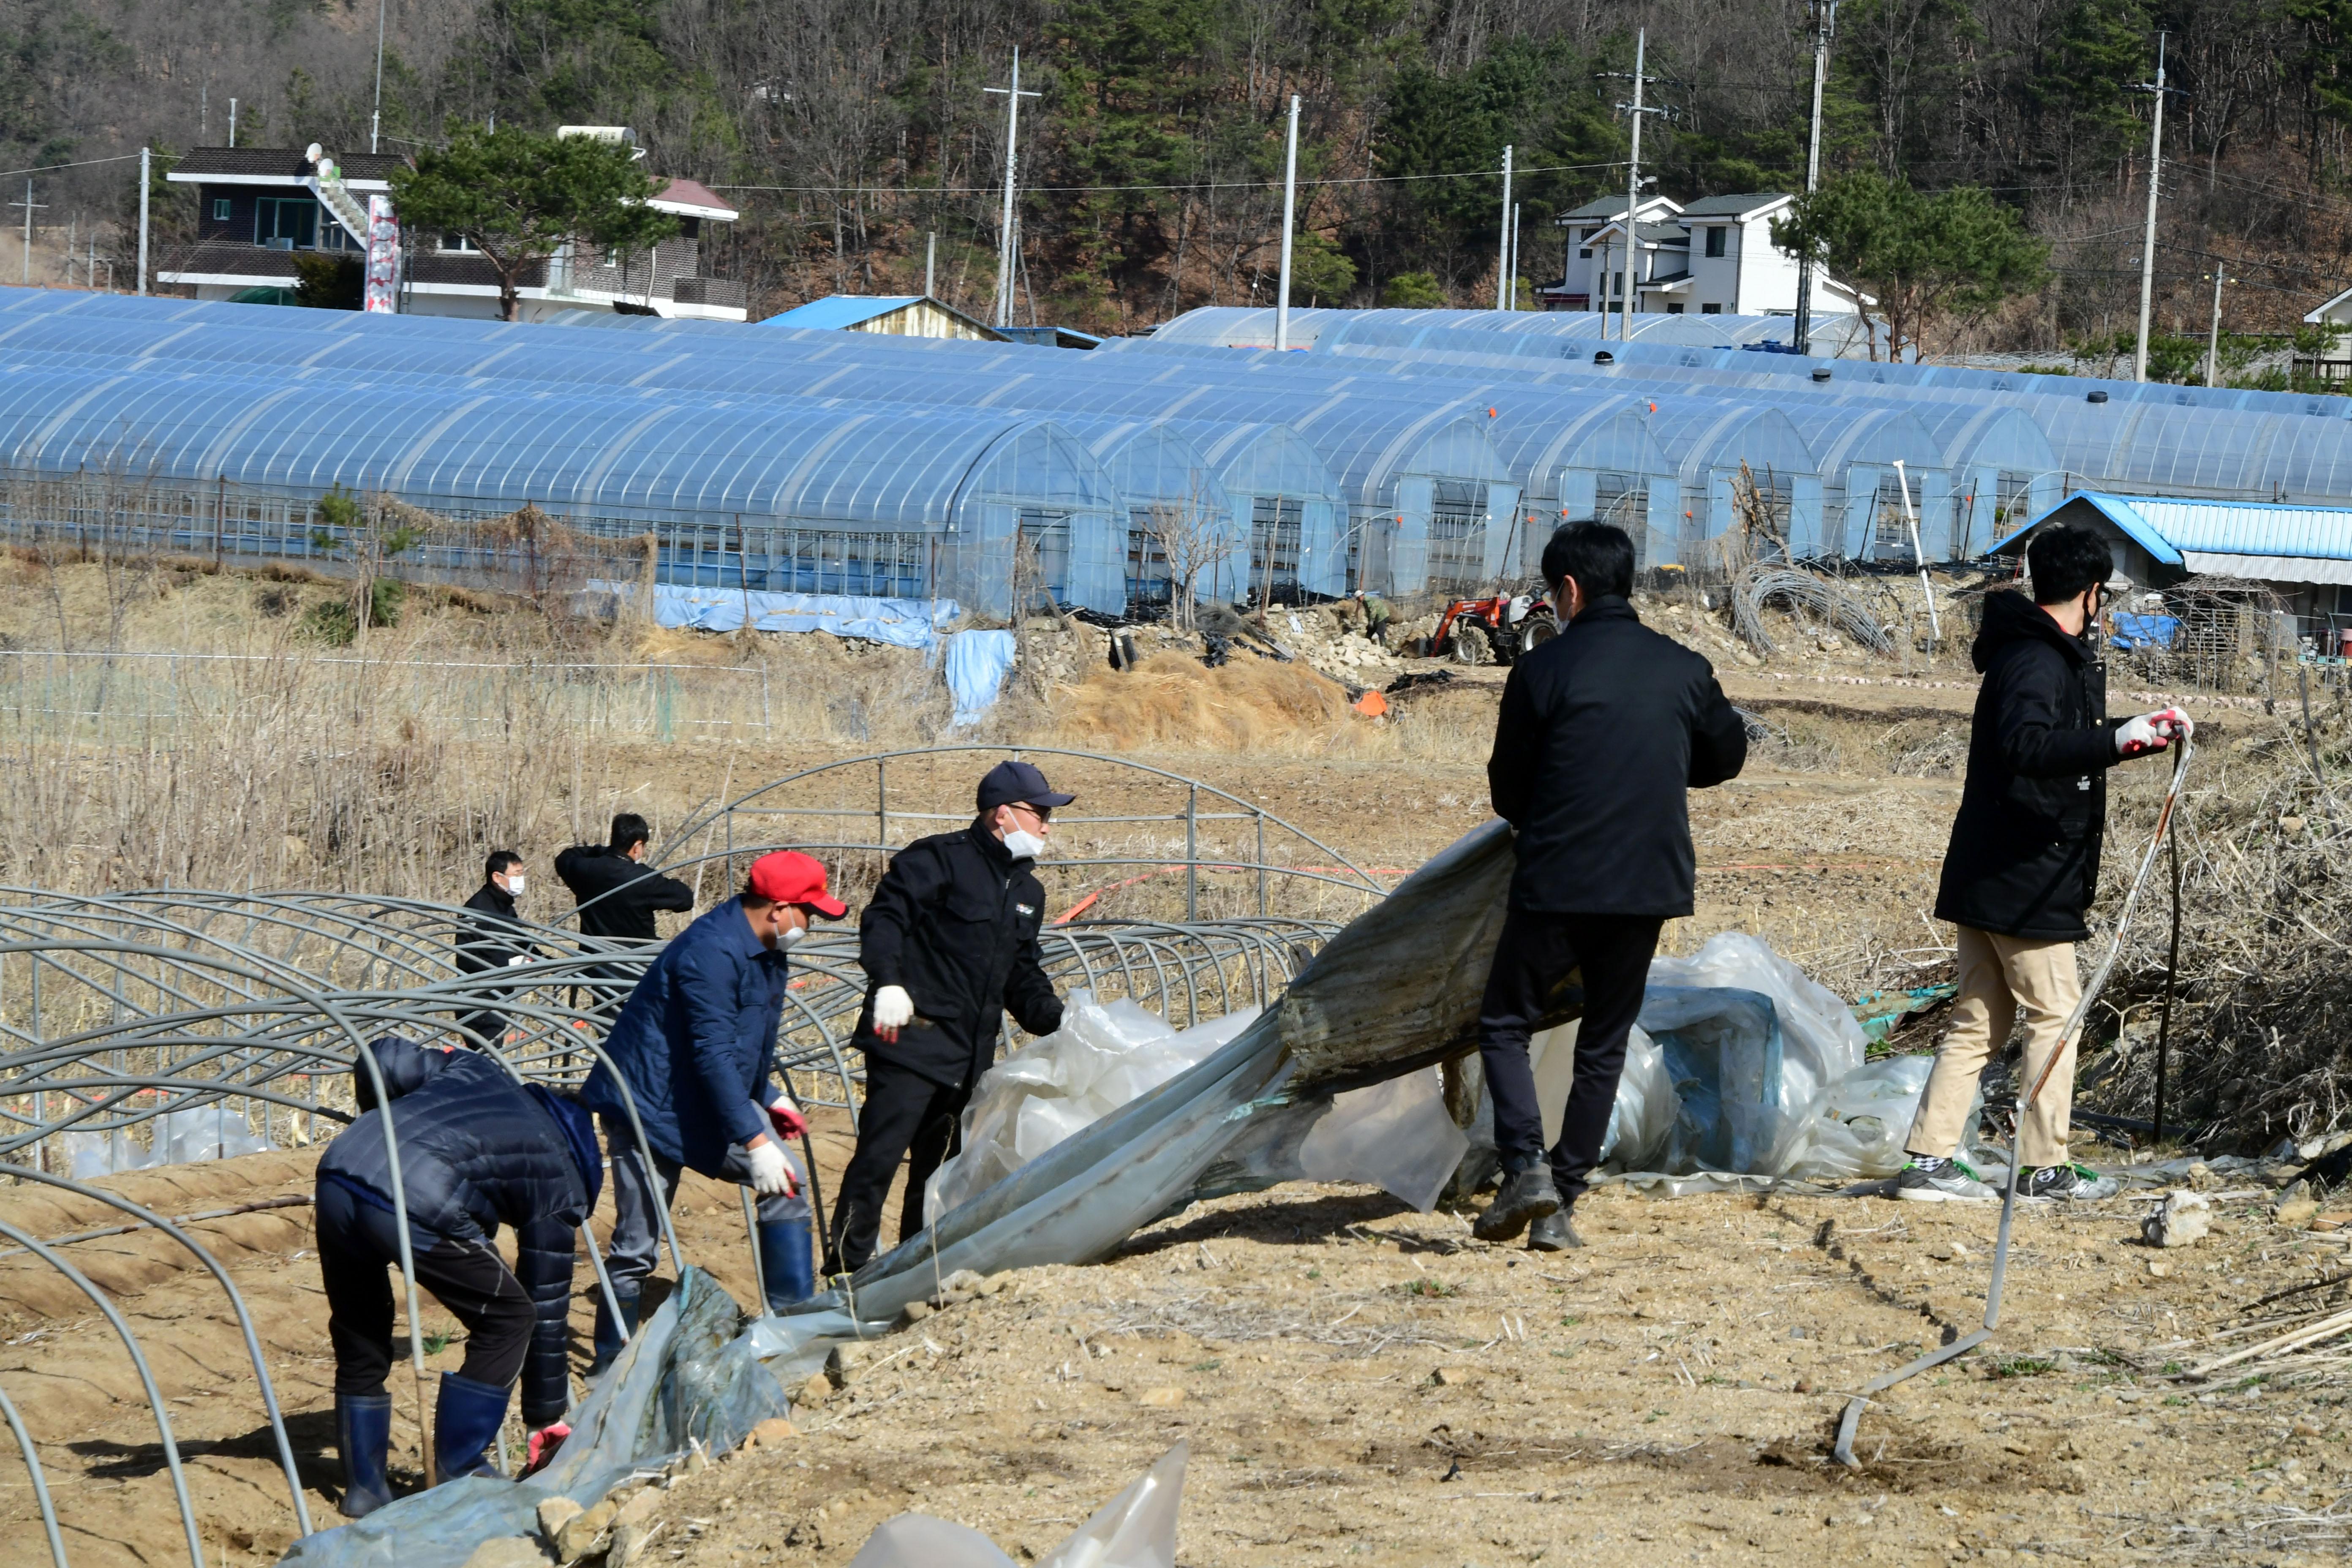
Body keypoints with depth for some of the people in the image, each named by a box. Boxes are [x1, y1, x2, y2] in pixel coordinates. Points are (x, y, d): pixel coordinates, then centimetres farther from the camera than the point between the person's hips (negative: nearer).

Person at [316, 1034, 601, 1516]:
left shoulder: (475, 1070, 32)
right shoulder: (558, 1184, 20)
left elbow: (382, 1061, 20)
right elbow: (547, 1308, 23)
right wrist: (545, 1417, 31)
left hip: (338, 1173, 6)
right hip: (418, 1203, -6)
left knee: (358, 1337, 24)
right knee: (507, 1319, 15)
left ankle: (363, 1487, 28)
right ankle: (459, 1473, 16)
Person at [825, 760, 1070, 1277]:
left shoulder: (1027, 891, 20)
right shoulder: (939, 860, -6)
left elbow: (1023, 978, 24)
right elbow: (883, 917, -14)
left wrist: (1057, 1022, 8)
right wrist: (888, 982, -26)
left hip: (969, 1056, 8)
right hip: (911, 1041, -8)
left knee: (940, 1167, 12)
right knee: (878, 1157, -13)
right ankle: (845, 1269, -11)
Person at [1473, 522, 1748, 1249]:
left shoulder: (1542, 669, -7)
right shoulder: (1683, 670, 4)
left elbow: (1508, 787, 1)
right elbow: (1727, 755, 20)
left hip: (1555, 884, -3)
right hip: (1649, 887, 3)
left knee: (1504, 1025, 11)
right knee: (1604, 1046, 13)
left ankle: (1526, 1165, -9)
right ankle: (1561, 1203, 9)